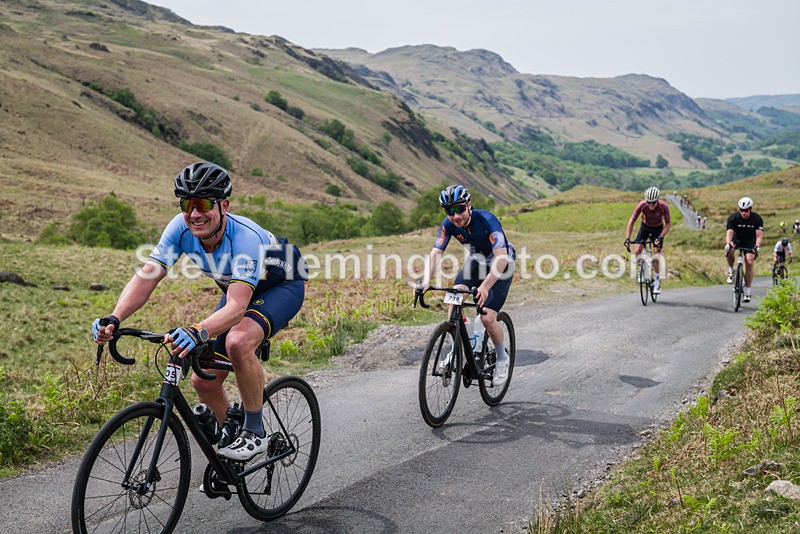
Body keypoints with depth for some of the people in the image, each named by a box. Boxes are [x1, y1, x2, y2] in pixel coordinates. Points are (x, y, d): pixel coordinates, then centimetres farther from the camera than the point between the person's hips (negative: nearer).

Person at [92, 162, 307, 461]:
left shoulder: (246, 239, -38)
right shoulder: (181, 228, -21)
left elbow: (236, 308, -47)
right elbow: (146, 277, -25)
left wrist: (198, 332, -65)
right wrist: (114, 319, -42)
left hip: (282, 286, -6)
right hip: (237, 291, 7)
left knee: (238, 341, -36)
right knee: (203, 381, -2)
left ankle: (255, 431, -16)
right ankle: (230, 437, 26)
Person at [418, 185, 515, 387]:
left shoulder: (486, 219, -34)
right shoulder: (448, 224, -18)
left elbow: (501, 257, -41)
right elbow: (435, 254, -23)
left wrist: (485, 286, -54)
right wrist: (426, 281, -42)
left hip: (502, 265, -5)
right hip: (476, 261, 5)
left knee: (487, 318, -16)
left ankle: (502, 359, 11)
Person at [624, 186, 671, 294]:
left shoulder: (663, 206, -30)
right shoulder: (641, 205, -29)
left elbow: (668, 223, -21)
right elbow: (632, 221, -23)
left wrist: (660, 237, -34)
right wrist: (627, 238, -32)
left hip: (658, 228, -1)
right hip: (645, 226, 1)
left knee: (656, 256, -12)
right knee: (636, 251, -17)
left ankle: (657, 282, 3)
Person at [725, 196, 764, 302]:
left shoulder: (757, 218, -21)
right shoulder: (733, 217, -22)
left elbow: (759, 235, -28)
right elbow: (729, 233, -32)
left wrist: (757, 247, -47)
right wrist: (728, 243, -52)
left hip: (750, 241, 0)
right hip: (737, 239, 0)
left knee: (749, 263, -17)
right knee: (729, 250, -35)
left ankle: (747, 291, -7)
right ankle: (731, 270, -8)